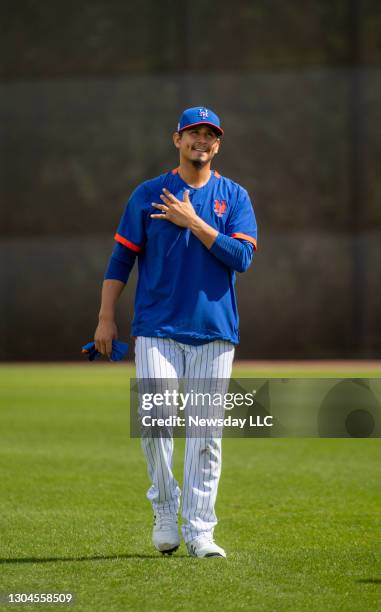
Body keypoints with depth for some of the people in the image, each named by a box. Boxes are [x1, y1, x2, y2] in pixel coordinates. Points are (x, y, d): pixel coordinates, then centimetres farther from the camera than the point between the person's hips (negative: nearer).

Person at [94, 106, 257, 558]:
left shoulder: (234, 197, 7)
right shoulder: (148, 195, 7)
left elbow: (241, 257, -6)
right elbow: (121, 257, 7)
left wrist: (192, 221, -11)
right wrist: (106, 318, -1)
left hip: (215, 331, 1)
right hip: (157, 329, -1)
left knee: (206, 434, -1)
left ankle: (199, 531, 4)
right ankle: (165, 508, 9)